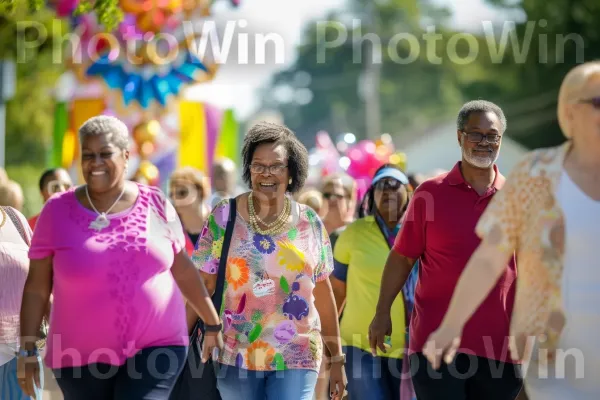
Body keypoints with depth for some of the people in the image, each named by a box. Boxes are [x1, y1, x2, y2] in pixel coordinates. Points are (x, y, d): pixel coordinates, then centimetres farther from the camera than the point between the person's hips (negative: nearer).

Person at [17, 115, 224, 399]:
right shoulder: (58, 211, -1)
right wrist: (27, 349, -2)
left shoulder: (156, 205, 2)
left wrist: (214, 325, 15)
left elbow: (184, 271, 12)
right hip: (82, 359, 1)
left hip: (156, 348, 0)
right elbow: (36, 288, 2)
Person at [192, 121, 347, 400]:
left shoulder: (310, 223, 5)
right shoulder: (224, 216, 0)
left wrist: (337, 359, 11)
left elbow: (323, 293, 11)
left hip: (296, 357, 1)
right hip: (236, 355, -1)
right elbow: (202, 286, -2)